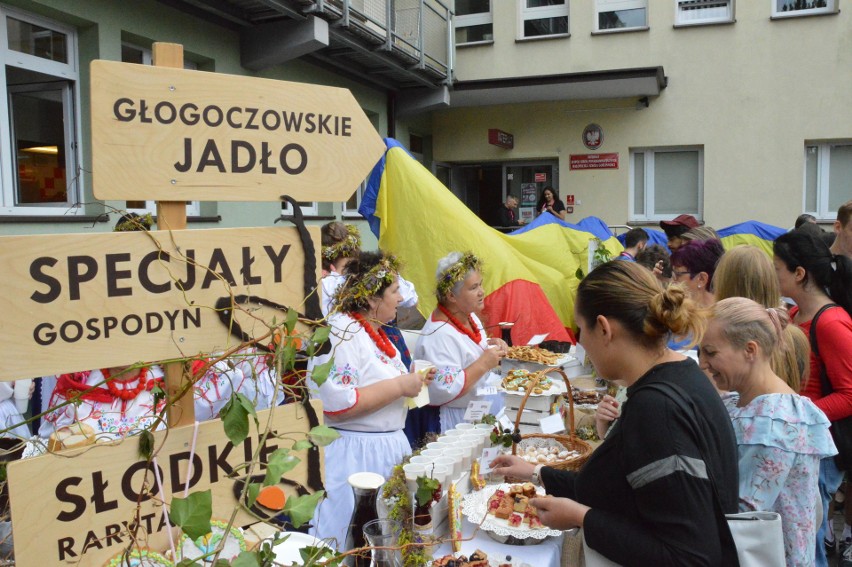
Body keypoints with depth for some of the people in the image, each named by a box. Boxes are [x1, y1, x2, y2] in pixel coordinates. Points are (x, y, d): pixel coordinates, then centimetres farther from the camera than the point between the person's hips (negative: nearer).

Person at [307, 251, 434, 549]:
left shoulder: (375, 332, 12)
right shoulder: (339, 332, -18)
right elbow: (337, 405, -27)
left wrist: (414, 382, 9)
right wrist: (399, 386, -21)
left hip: (391, 445, 9)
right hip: (355, 455, -9)